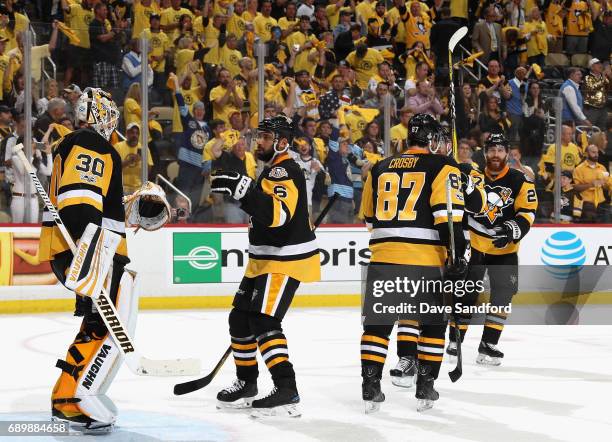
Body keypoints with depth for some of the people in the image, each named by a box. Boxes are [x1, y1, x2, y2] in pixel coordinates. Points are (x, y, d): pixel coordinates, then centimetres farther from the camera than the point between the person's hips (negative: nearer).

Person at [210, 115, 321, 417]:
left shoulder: (285, 171, -18)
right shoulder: (271, 170, 17)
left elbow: (278, 214, -35)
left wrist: (242, 189, -42)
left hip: (287, 260, -11)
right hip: (265, 260, 11)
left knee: (264, 322, -19)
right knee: (240, 319, 15)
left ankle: (287, 391, -22)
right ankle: (246, 383, 30)